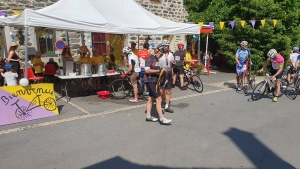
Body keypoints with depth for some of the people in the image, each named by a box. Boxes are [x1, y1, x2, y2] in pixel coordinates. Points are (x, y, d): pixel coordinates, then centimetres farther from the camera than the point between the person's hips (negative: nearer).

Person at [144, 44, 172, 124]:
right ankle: (161, 118, -7)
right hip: (150, 81, -9)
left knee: (151, 98, 14)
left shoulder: (157, 59, 14)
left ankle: (148, 116, 23)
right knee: (159, 99, -11)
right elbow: (147, 70, -23)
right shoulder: (150, 58, -13)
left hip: (155, 81, 9)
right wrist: (158, 70, -22)